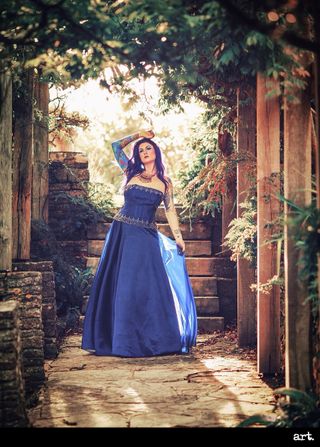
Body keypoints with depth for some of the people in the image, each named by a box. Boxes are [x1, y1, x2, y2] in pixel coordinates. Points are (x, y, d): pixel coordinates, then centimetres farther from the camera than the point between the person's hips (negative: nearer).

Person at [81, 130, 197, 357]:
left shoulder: (165, 182, 9)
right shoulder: (131, 173, 8)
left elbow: (170, 210, 7)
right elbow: (116, 146, 8)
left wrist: (178, 237, -1)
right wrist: (138, 134, 12)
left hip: (147, 236, 0)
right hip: (123, 232, 1)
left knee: (147, 285, -3)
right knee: (119, 284, 1)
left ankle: (154, 339, 5)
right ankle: (123, 339, 9)